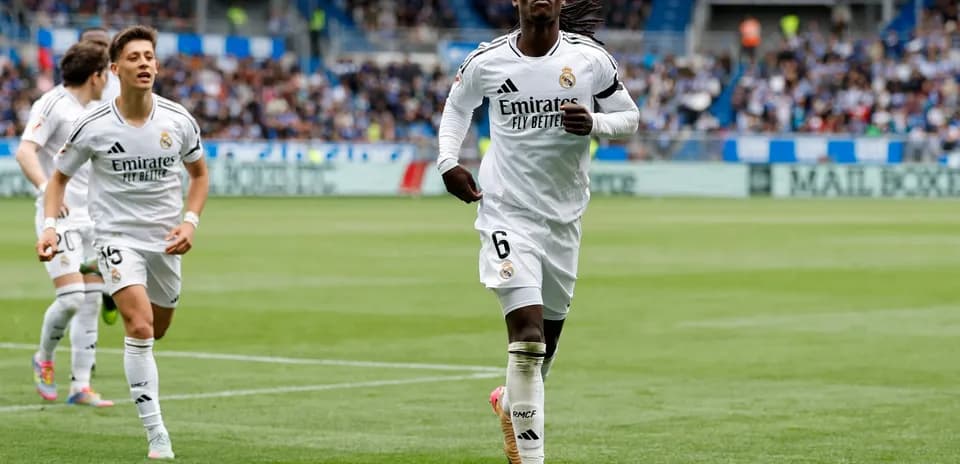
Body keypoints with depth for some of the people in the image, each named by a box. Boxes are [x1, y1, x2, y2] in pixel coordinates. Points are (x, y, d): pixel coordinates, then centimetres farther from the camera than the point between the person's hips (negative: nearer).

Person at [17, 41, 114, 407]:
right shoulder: (52, 104, -10)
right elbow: (25, 151, -23)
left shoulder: (94, 112, 14)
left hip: (91, 217, 8)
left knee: (91, 302, 4)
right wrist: (46, 188, -36)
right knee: (71, 297, -15)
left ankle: (81, 386, 8)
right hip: (60, 216, -8)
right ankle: (44, 360, 11)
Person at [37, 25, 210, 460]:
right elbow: (59, 177, 3)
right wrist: (49, 225, -12)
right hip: (117, 235, -4)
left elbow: (199, 173, 11)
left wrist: (191, 221, -5)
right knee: (140, 325, -21)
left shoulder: (179, 120, -6)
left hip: (164, 240, 4)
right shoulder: (92, 126, -12)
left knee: (157, 329, 16)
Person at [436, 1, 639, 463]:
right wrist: (448, 161, 1)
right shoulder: (486, 61, -4)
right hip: (507, 212, -3)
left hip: (564, 217, 3)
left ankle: (510, 404, 48)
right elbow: (457, 105, 16)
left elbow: (629, 117, 5)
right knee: (527, 333, -18)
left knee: (548, 336, 16)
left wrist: (592, 123, -16)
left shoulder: (590, 59, -5)